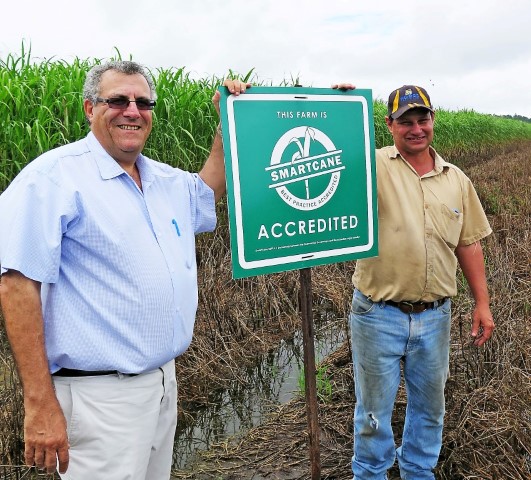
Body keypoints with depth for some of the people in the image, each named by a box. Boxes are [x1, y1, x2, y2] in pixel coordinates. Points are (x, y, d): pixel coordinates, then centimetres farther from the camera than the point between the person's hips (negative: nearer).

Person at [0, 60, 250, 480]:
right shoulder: (56, 175, -13)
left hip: (164, 382, 8)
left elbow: (208, 191, 30)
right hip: (100, 395, -7)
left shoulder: (166, 180, 9)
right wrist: (40, 405, -21)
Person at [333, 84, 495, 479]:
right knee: (374, 407, 13)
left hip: (435, 316, 4)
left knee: (430, 403, 21)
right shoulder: (372, 166, -7)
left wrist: (482, 303, 8)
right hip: (379, 315, -4)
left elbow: (469, 244, 10)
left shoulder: (456, 180, 6)